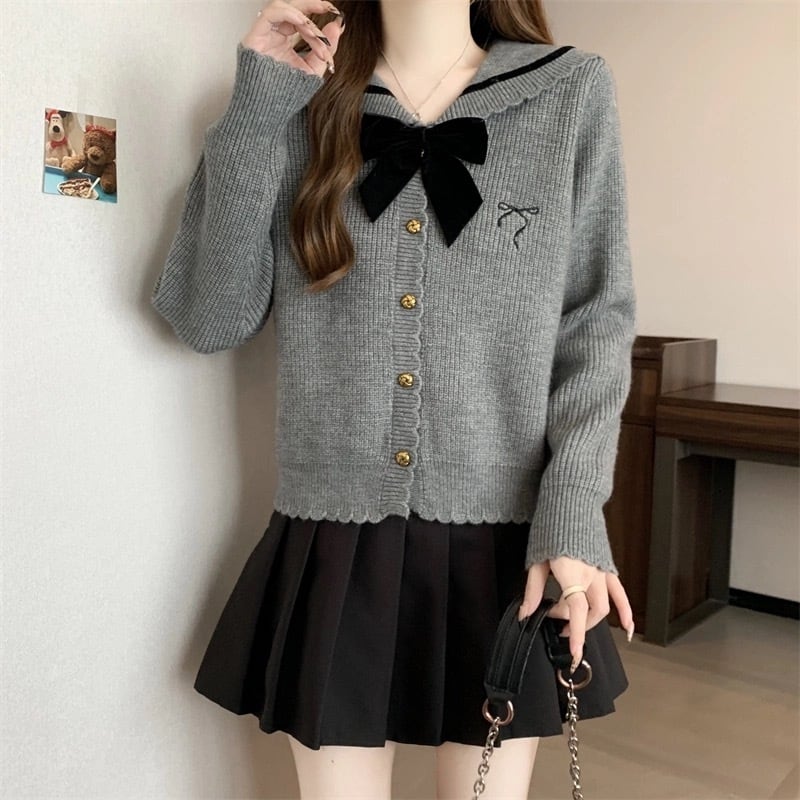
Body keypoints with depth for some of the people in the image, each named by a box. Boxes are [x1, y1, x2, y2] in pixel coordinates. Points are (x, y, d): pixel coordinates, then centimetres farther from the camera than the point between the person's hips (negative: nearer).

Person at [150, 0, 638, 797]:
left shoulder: (573, 91, 3)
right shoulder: (300, 103, 4)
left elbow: (597, 318, 2)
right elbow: (207, 319, -2)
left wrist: (573, 509, -10)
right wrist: (254, 113, -8)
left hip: (505, 543, 0)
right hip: (333, 545, 1)